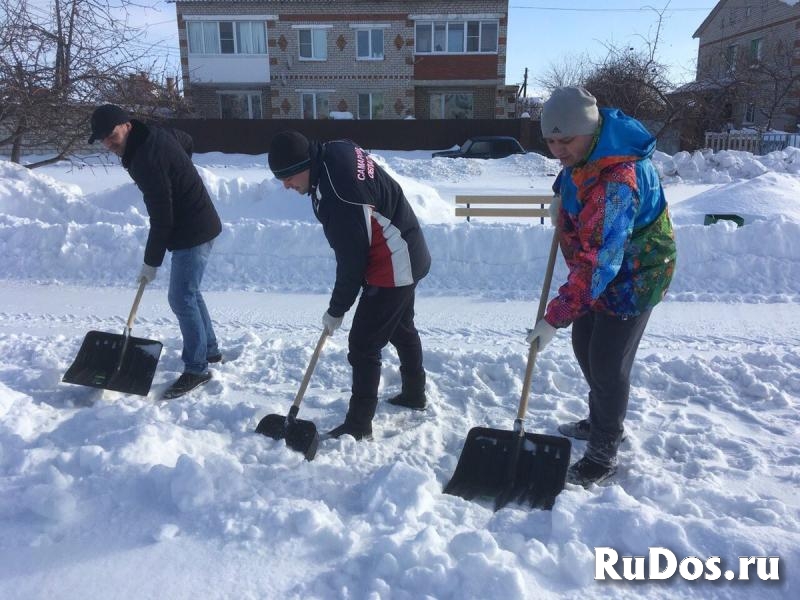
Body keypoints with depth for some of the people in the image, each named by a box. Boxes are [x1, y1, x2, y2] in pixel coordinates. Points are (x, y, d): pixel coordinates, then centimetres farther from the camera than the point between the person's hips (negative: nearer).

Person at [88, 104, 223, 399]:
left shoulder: (146, 159, -24)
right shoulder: (155, 134, 4)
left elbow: (161, 219, -23)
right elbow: (187, 141, 28)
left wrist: (151, 262, -14)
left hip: (193, 232, -11)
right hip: (198, 224, 11)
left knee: (181, 298, -8)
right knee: (188, 292, 19)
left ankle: (196, 368, 0)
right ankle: (209, 349, 31)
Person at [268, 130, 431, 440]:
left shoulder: (337, 197, -32)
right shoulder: (337, 150, -3)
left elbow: (351, 260, -23)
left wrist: (336, 309, -10)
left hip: (392, 268, -10)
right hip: (406, 257, 11)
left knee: (363, 344, -5)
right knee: (401, 328, 24)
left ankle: (358, 425, 8)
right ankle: (414, 394, 42)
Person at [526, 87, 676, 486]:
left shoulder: (616, 183, -37)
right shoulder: (586, 144, -8)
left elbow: (596, 263, -39)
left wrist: (555, 318, -39)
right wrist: (562, 193, 5)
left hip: (632, 276, -9)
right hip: (599, 266, 9)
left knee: (608, 363, -4)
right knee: (584, 345, 17)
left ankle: (602, 456, 12)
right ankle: (600, 421, 38)